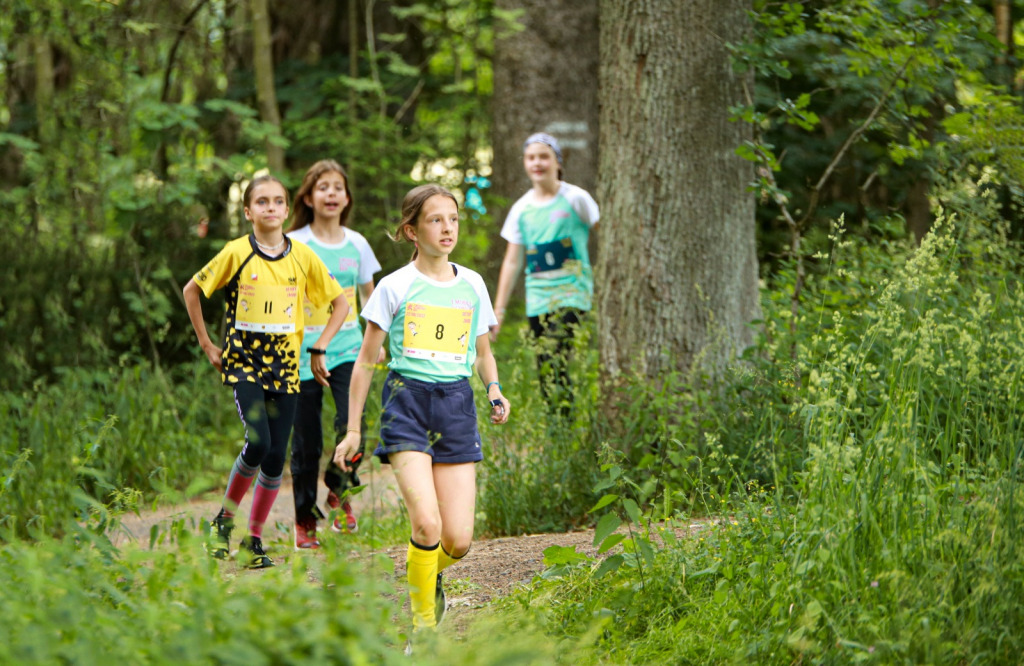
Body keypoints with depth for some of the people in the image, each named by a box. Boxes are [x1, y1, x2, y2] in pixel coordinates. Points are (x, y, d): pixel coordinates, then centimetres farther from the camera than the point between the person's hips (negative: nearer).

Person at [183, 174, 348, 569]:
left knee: (276, 456, -1)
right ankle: (224, 520, 1)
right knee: (258, 443, -20)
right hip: (244, 362, -3)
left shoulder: (303, 257, 3)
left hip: (285, 364, 3)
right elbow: (192, 291, 8)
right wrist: (207, 345, 7)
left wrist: (319, 348, 5)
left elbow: (341, 303, 13)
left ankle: (254, 540, 12)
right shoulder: (236, 254, -3)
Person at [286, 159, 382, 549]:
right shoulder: (294, 245, -2)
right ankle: (304, 519, 15)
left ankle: (339, 491, 13)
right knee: (306, 441, 0)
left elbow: (369, 296, 18)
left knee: (352, 425, -15)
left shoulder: (356, 244, 7)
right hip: (304, 352, -2)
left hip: (348, 348, 2)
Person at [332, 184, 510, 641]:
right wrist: (353, 431, 5)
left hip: (457, 405, 3)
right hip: (407, 402, -3)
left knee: (458, 540, -5)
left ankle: (429, 575, 32)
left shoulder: (472, 285, 10)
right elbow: (366, 360, 5)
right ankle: (424, 628, -2)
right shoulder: (396, 286, 0)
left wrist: (494, 389, 1)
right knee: (427, 523, -20)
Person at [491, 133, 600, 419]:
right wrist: (498, 310, 13)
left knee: (552, 363, -21)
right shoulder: (522, 209, 11)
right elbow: (512, 261, 16)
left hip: (571, 296, -5)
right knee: (544, 371, 1)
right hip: (537, 300, 5)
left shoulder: (575, 199, -1)